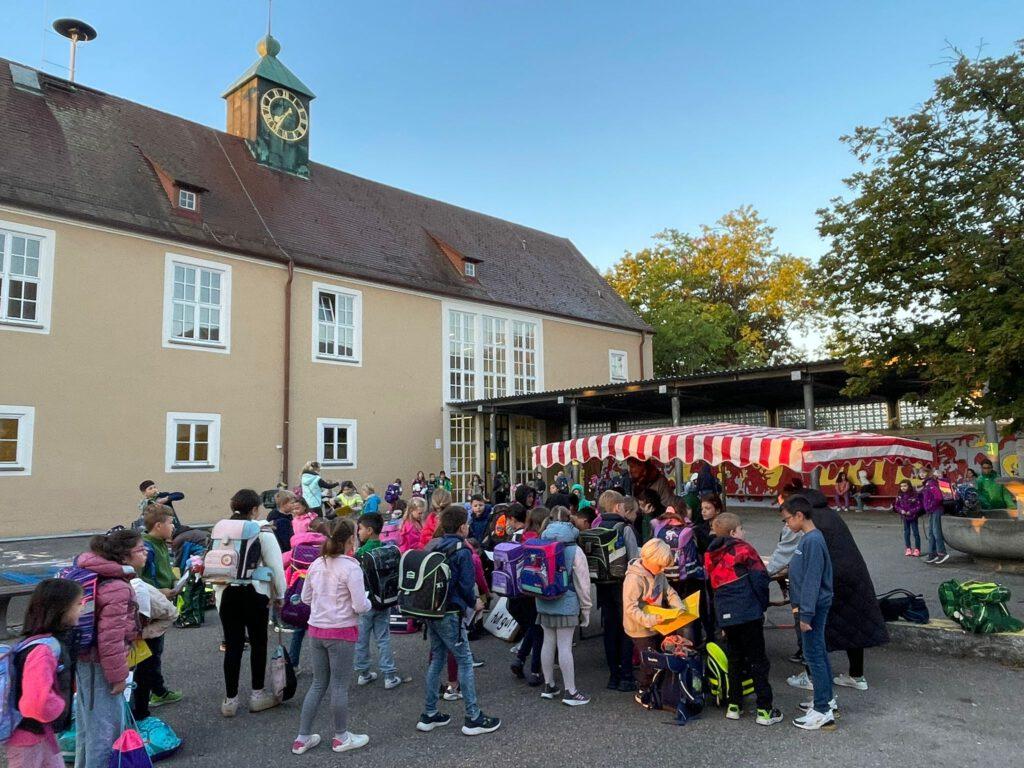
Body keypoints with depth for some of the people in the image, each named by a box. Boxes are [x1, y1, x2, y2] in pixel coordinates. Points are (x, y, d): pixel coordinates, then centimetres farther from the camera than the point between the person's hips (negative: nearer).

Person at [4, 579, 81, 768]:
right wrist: (61, 707, -20)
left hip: (43, 733, 9)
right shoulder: (43, 650, -28)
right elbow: (38, 701, -37)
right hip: (28, 737, -9)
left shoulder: (55, 642, 2)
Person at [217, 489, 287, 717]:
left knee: (233, 645, 9)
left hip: (226, 593, 3)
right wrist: (279, 595, 4)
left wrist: (218, 590, 13)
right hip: (255, 593, -3)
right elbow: (275, 566, -8)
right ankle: (258, 694, 22)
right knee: (258, 643, 12)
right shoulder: (262, 532, -10)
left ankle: (230, 699, 15)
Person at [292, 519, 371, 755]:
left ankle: (302, 738, 24)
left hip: (316, 630, 6)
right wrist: (368, 602, 3)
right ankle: (341, 738, 24)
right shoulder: (351, 567, -17)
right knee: (339, 686, 8)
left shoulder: (317, 564, 2)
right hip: (341, 632, -6)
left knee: (318, 684, 18)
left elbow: (305, 598, 12)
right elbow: (360, 606, -18)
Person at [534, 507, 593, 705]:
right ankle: (570, 692, 6)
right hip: (566, 603, -5)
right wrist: (586, 608, 2)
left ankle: (549, 686, 25)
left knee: (548, 642, 14)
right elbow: (582, 583, -7)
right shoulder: (574, 551, -10)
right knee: (565, 645, -1)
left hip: (544, 603, 5)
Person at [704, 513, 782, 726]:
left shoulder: (710, 556, 12)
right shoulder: (743, 549, -6)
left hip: (724, 615, 6)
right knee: (758, 660, 3)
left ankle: (734, 706, 20)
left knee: (734, 658, 18)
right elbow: (760, 578, -10)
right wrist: (762, 604, 3)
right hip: (748, 613, -6)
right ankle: (765, 710, 6)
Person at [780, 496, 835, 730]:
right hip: (814, 606, 10)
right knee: (819, 652, 18)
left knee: (813, 655, -4)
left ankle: (823, 711, 2)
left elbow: (812, 580, -23)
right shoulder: (809, 538, 9)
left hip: (814, 606, -10)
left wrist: (805, 614, -21)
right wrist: (799, 606, 20)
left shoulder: (813, 540, -22)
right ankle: (826, 698, 31)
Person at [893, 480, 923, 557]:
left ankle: (917, 549, 13)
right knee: (906, 533, 11)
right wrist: (901, 510, -12)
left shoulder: (915, 495, -16)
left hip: (913, 516, -4)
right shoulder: (899, 496, -3)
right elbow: (896, 505, 5)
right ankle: (908, 549, 21)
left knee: (915, 532, 3)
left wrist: (911, 512, -20)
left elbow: (919, 506, -14)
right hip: (904, 517, 4)